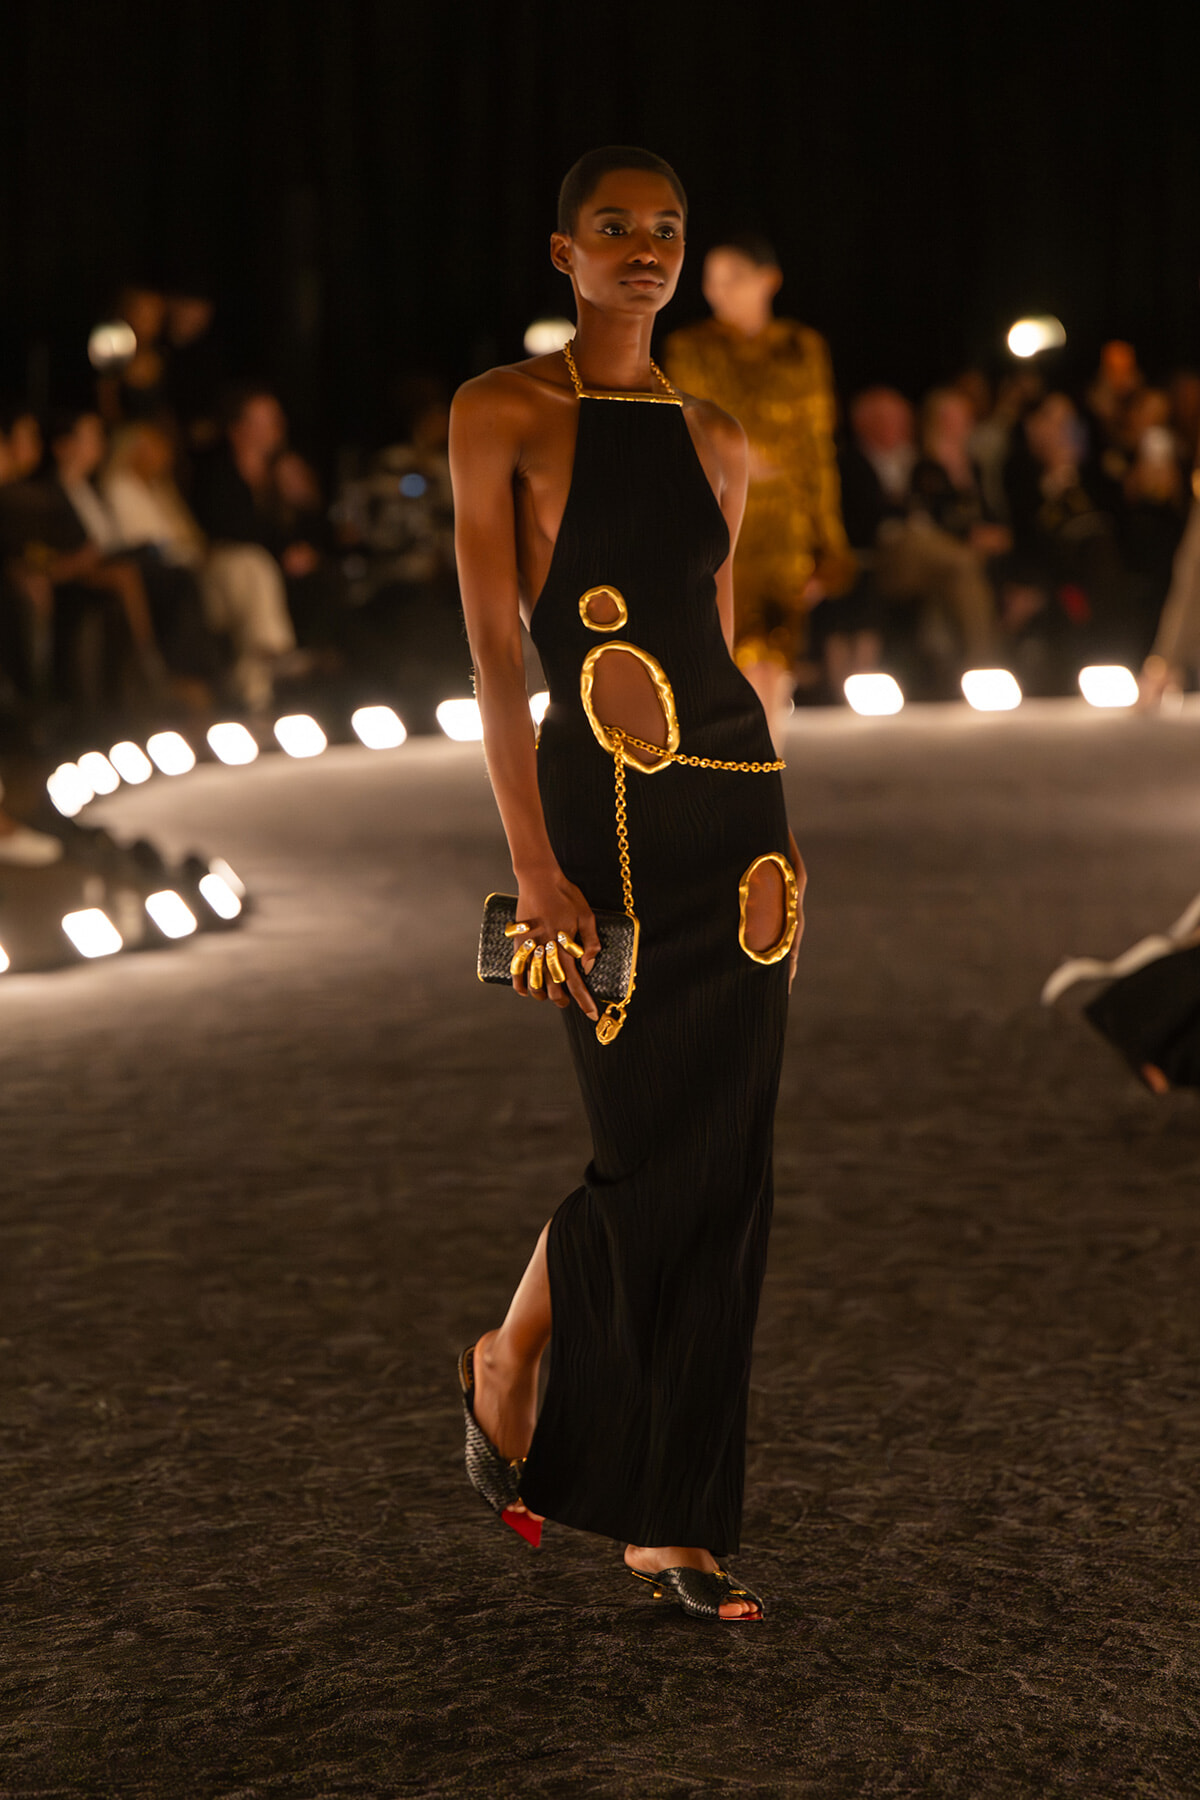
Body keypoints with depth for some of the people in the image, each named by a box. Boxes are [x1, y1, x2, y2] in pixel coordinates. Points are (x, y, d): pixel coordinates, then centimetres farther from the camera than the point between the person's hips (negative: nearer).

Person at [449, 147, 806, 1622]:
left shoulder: (714, 439, 14)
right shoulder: (505, 415, -1)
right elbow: (492, 648, -7)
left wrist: (769, 836, 16)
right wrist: (535, 863, -14)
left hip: (739, 798, 5)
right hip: (605, 797, -5)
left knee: (726, 1167, 4)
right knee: (651, 1151, -6)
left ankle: (674, 1518, 15)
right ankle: (507, 1360, 22)